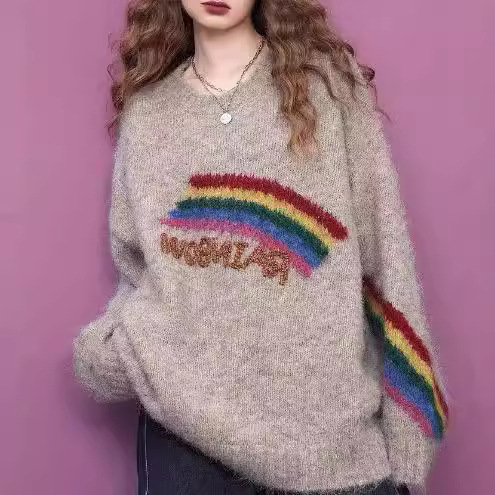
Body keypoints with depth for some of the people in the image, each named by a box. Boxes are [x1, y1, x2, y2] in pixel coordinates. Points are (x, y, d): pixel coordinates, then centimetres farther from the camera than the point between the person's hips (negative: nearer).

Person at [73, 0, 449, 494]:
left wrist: (405, 432, -5)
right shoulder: (145, 111, 8)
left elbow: (383, 253, -3)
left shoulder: (329, 82, 0)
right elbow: (135, 266, 13)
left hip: (331, 419, -1)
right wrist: (107, 345, -8)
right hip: (187, 419, 2)